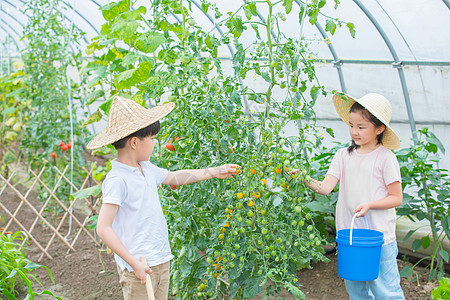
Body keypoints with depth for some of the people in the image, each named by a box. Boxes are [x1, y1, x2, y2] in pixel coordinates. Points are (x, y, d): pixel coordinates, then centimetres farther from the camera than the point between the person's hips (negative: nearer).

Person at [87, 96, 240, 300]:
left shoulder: (146, 168, 8)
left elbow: (174, 177, 27)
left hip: (162, 262, 8)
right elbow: (103, 229, -20)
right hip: (138, 267, -8)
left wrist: (214, 172, 30)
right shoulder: (117, 180, -18)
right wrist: (134, 263, -21)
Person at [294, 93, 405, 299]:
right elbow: (326, 187, -5)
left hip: (379, 237, -4)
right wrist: (306, 180, -22)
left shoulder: (385, 158, -6)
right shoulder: (343, 156, 5)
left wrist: (369, 205, -17)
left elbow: (396, 198, -4)